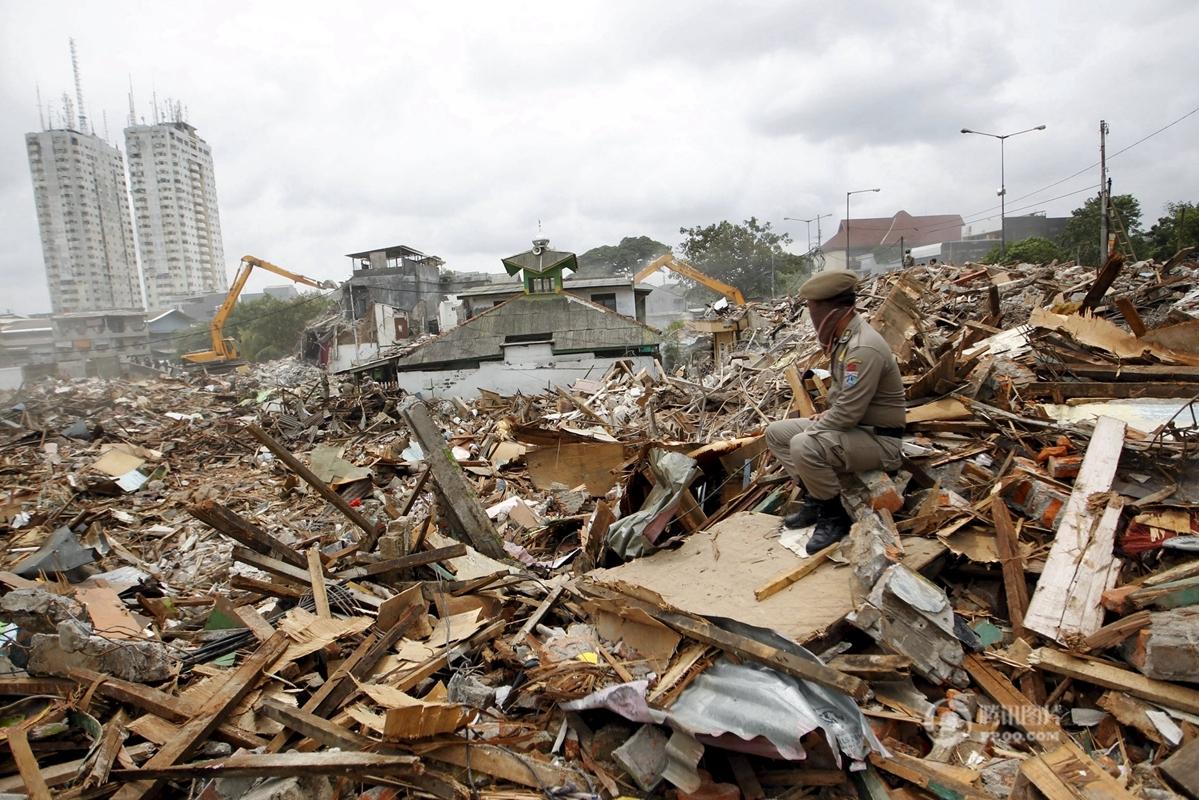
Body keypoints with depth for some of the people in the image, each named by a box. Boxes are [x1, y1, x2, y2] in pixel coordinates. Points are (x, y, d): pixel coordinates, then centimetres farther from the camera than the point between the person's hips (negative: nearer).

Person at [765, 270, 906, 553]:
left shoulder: (863, 348, -27)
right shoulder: (844, 336, 5)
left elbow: (848, 413, -29)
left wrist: (810, 430, -15)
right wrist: (826, 414, 5)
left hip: (878, 439, -10)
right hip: (850, 426, 10)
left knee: (804, 447, -32)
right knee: (776, 432, 6)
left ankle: (835, 516, -11)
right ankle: (814, 499, 11)